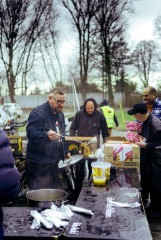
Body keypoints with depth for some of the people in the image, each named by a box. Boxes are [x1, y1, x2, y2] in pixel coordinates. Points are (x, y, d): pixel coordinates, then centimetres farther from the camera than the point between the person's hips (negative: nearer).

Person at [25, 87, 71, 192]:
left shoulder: (60, 114, 13)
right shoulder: (38, 113, -14)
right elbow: (31, 133, -26)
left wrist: (65, 152, 22)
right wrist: (46, 135, -43)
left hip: (55, 162, 8)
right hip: (39, 164, -8)